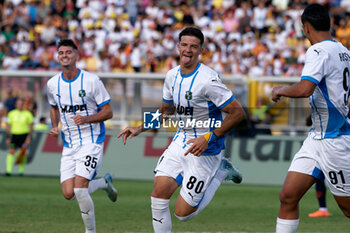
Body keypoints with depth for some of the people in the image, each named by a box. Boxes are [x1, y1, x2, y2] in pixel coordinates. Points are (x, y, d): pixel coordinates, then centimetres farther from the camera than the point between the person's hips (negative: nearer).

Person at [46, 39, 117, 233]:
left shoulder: (91, 81, -10)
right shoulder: (52, 84, 4)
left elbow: (108, 112, -6)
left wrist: (86, 119, -23)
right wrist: (55, 127, 5)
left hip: (91, 142, -5)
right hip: (69, 144, 5)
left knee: (79, 189, -19)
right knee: (68, 194, -4)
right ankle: (104, 183, 26)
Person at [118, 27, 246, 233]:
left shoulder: (208, 80, -21)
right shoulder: (172, 76, 3)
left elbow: (237, 113, -20)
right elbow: (166, 111, 21)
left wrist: (208, 138, -24)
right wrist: (140, 129, 10)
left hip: (205, 151, -6)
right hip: (181, 141, 7)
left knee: (183, 212, -3)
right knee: (159, 194, -10)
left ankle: (221, 172, 17)